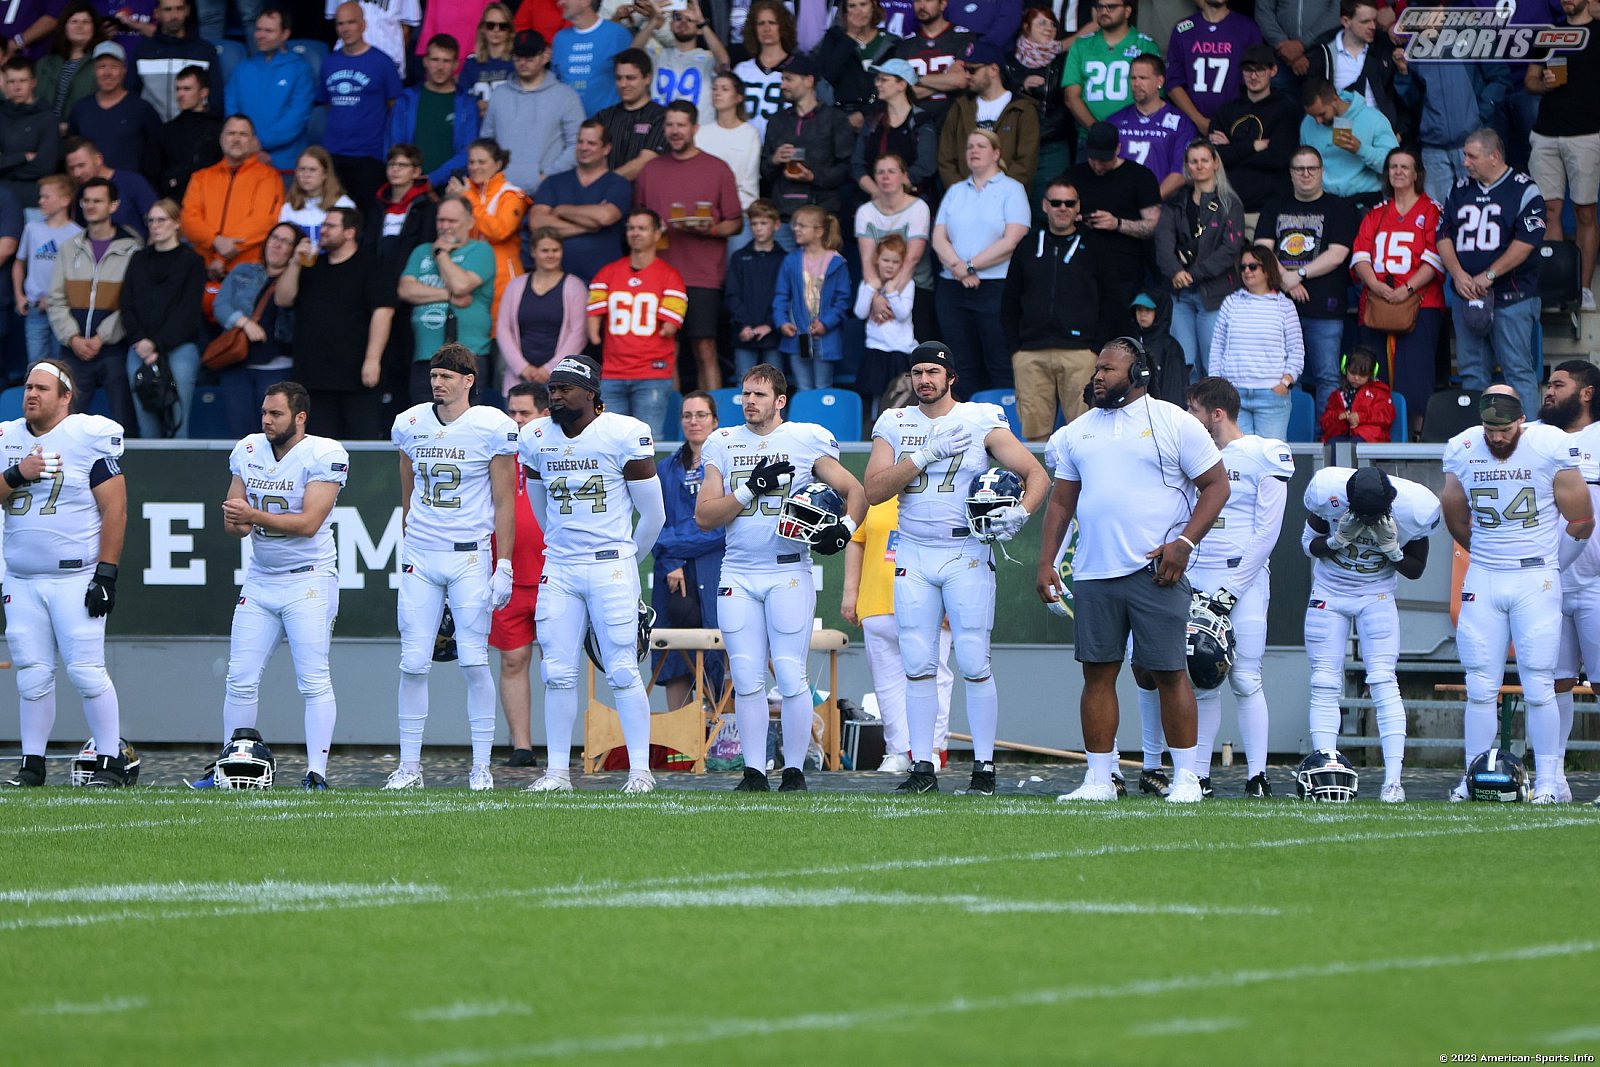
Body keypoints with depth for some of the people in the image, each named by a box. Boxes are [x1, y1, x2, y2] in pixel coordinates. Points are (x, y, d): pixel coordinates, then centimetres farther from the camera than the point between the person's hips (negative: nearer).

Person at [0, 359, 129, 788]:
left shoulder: (91, 437, -6)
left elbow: (115, 510, -8)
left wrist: (106, 575, -12)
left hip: (75, 577, -5)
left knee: (86, 670, -9)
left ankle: (110, 762, -3)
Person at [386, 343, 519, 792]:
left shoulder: (492, 427, -6)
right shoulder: (410, 425, 6)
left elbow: (504, 503, -4)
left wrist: (504, 567, -8)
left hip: (470, 555, -3)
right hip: (420, 556, 3)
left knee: (473, 661, -5)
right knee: (414, 663, 0)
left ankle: (481, 766, 3)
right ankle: (409, 765, 7)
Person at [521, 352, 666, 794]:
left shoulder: (625, 435, -10)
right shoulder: (537, 439, 4)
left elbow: (653, 513, -1)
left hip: (612, 566, -4)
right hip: (559, 570, 4)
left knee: (622, 671, -5)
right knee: (558, 673, 2)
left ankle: (640, 770, 1)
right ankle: (557, 771, 8)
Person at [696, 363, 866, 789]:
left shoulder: (806, 440, 0)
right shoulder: (723, 445, 9)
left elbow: (855, 491, 4)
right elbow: (704, 516, 4)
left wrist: (845, 527, -15)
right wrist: (749, 489, -9)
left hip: (788, 572, -3)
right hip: (738, 574, 3)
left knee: (791, 675, -5)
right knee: (747, 678, 2)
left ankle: (795, 770, 4)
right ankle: (754, 772, 8)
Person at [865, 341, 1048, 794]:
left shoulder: (982, 422, -2)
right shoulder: (895, 425, 7)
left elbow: (1037, 475, -2)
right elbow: (874, 490, -5)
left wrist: (1020, 513, -21)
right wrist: (926, 454, -14)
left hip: (967, 554, -3)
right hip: (914, 553, 3)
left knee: (974, 663, -6)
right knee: (917, 664, 2)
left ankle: (984, 767, 1)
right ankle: (922, 767, 8)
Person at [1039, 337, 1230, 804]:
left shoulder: (1173, 424, -1)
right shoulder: (1079, 431, 15)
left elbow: (1216, 485, -1)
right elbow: (1062, 501, 20)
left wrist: (1184, 543, -11)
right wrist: (1046, 562, 11)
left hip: (1154, 571, -5)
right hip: (1094, 573, 5)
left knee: (1168, 673, -4)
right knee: (1098, 673, 3)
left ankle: (1186, 777, 2)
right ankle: (1099, 778, 8)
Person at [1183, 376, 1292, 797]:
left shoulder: (1264, 455, -5)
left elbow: (1266, 532, -8)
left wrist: (1230, 591, -12)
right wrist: (1184, 583, 4)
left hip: (1243, 580, -5)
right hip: (1196, 580, 5)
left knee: (1245, 679, -7)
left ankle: (1258, 776, -4)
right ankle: (1199, 775, 7)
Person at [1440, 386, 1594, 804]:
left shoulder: (1551, 448, -10)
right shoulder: (1462, 451, 0)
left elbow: (1580, 521, 1)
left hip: (1536, 581, -3)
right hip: (1483, 580, 3)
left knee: (1539, 688, -6)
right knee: (1480, 688, 0)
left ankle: (1547, 784, 0)